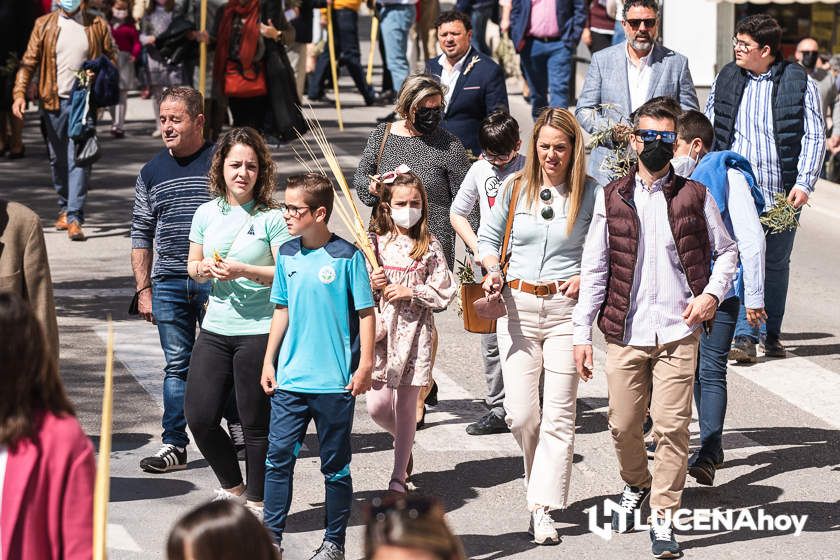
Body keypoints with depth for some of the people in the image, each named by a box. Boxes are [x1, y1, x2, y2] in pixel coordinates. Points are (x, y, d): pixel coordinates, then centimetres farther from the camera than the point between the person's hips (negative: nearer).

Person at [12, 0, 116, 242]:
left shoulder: (98, 26, 4)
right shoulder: (44, 25, 5)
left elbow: (110, 59, 11)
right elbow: (29, 61, 3)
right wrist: (19, 93, -9)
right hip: (54, 102, 2)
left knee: (79, 159, -10)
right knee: (58, 159, 13)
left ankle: (75, 218, -13)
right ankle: (65, 207, 32)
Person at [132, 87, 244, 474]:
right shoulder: (152, 173, 10)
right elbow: (141, 234, 14)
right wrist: (143, 288, 8)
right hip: (168, 282, 3)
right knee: (177, 365, 5)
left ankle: (240, 429, 20)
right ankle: (174, 446, 7)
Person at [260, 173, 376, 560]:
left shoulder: (346, 256, -9)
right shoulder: (287, 255, 6)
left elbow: (366, 313, -5)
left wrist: (365, 365, -8)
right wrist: (269, 361, 13)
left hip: (335, 382, -4)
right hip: (290, 379, 4)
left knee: (335, 466, 6)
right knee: (278, 457, 0)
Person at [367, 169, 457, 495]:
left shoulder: (429, 247, -1)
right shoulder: (374, 244, 2)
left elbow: (445, 293, -1)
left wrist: (411, 292, -12)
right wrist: (370, 285, -13)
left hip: (414, 333, -2)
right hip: (379, 331, 2)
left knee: (405, 406, 2)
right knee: (377, 405, -2)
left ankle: (399, 476, 13)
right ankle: (406, 442, 31)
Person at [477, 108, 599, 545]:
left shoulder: (589, 193, -1)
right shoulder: (515, 187, 4)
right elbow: (488, 236, 15)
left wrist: (587, 276, -9)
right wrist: (493, 272, -3)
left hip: (566, 310, -2)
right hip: (517, 307, 2)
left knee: (558, 415, -4)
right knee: (520, 413, -2)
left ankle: (543, 509, -2)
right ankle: (542, 474, 28)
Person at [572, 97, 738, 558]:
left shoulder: (695, 196, 3)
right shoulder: (611, 198, 4)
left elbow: (726, 251, 14)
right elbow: (594, 268, 5)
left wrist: (712, 294, -4)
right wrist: (582, 333, 2)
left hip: (678, 330, -1)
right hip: (625, 331, 1)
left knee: (672, 426, -6)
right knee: (624, 424, 7)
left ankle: (663, 517, 3)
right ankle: (635, 486, 35)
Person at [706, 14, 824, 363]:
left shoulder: (799, 84, -1)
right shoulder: (726, 79, 7)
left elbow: (815, 137, 0)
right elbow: (708, 131, 15)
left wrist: (804, 183, -10)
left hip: (781, 193, -1)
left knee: (776, 264, 10)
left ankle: (771, 334, 24)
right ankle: (745, 337, -12)